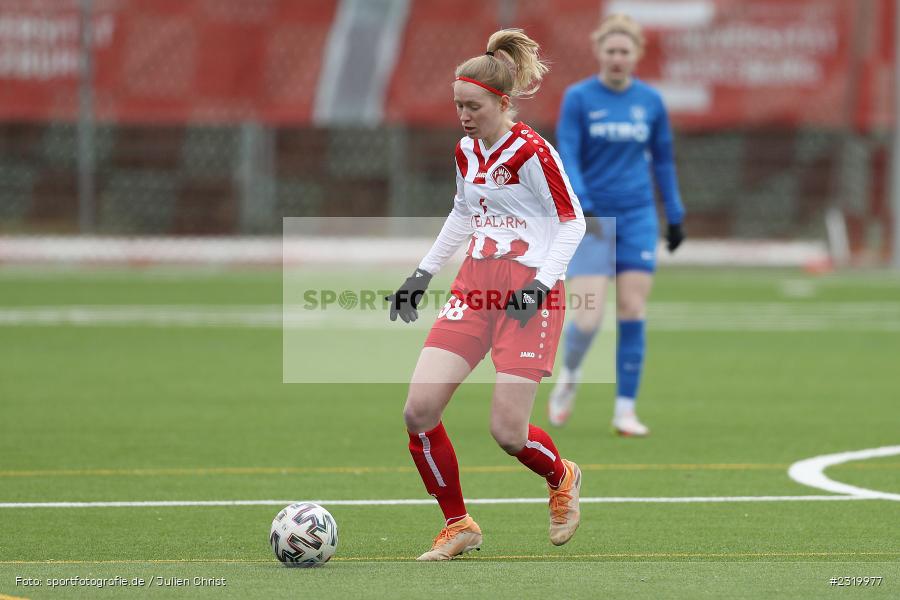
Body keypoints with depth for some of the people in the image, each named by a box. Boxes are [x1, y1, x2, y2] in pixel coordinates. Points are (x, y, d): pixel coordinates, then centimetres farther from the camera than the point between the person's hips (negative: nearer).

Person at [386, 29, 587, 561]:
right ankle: (458, 526, 9)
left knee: (508, 432, -11)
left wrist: (542, 284, -18)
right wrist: (424, 273, 23)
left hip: (529, 295, -7)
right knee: (419, 411, -8)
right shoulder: (467, 151, 10)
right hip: (475, 288, 7)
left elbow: (573, 221, -8)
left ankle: (562, 479, 25)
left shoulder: (532, 152, -12)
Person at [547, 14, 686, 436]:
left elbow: (662, 160, 15)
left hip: (638, 218, 2)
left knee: (633, 311, -3)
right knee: (588, 318, -9)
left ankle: (625, 410, 3)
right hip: (592, 219, -2)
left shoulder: (651, 101, 5)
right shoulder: (578, 98, -4)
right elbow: (567, 158, -9)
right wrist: (582, 207, -24)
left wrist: (675, 216, 14)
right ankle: (568, 377, 22)